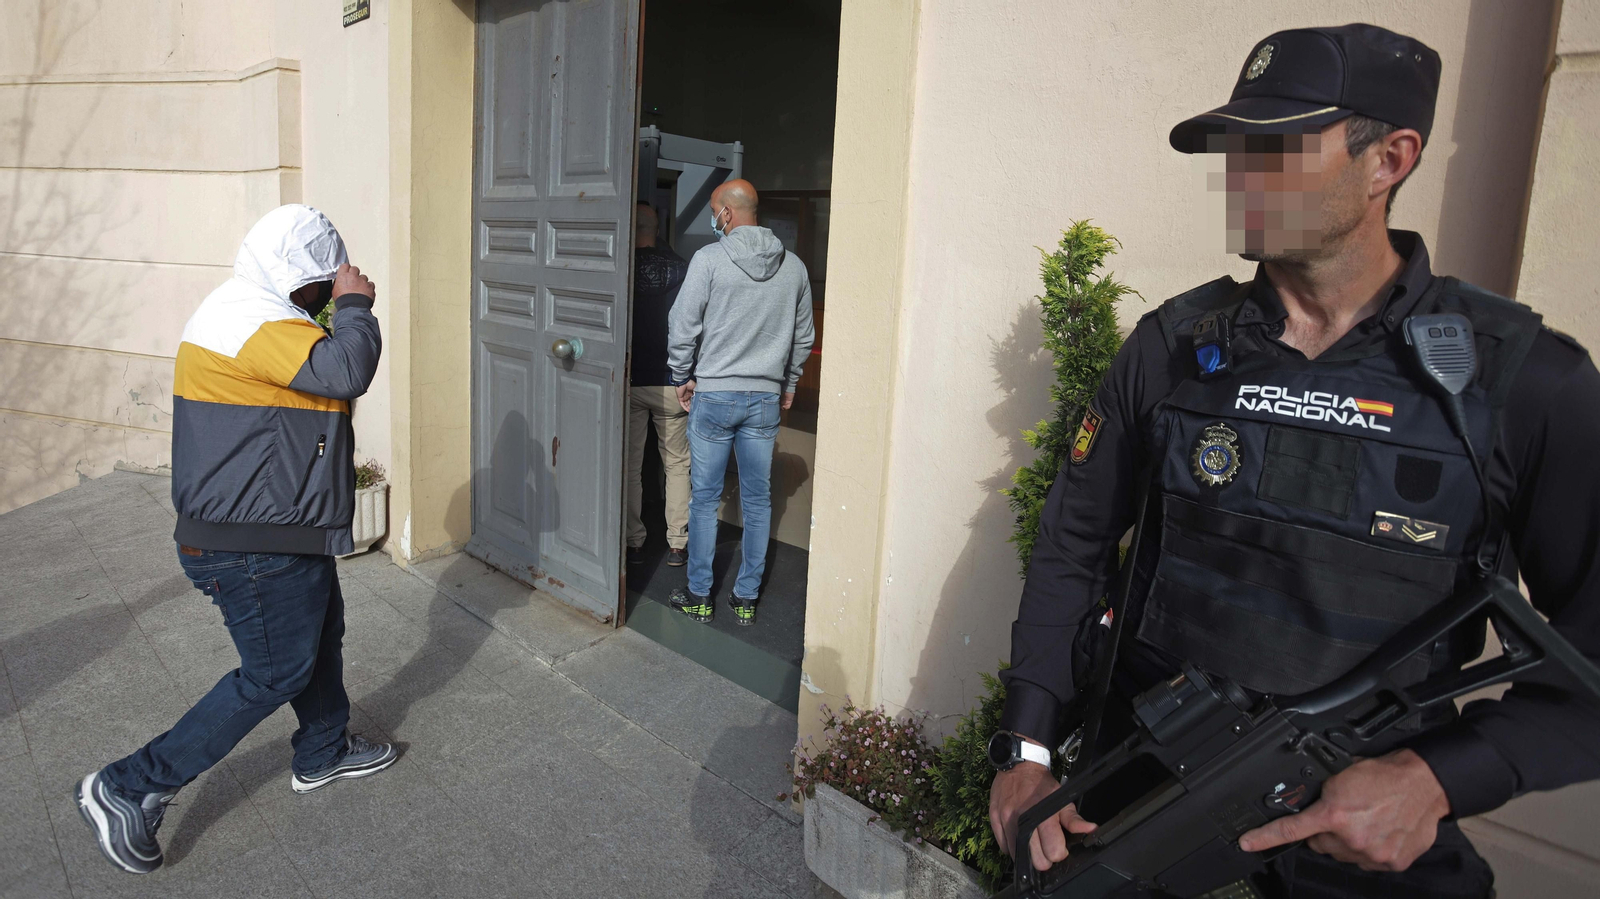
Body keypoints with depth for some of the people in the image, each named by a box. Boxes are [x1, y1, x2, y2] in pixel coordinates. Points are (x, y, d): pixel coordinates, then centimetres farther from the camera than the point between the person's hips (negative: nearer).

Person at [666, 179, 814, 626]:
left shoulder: (709, 258, -10)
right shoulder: (794, 266, 4)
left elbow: (683, 325, -10)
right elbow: (803, 335, 11)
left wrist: (683, 377, 4)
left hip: (713, 393, -3)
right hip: (766, 398, 4)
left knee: (704, 497, 7)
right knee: (758, 500, 10)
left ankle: (699, 596, 16)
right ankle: (747, 597, 19)